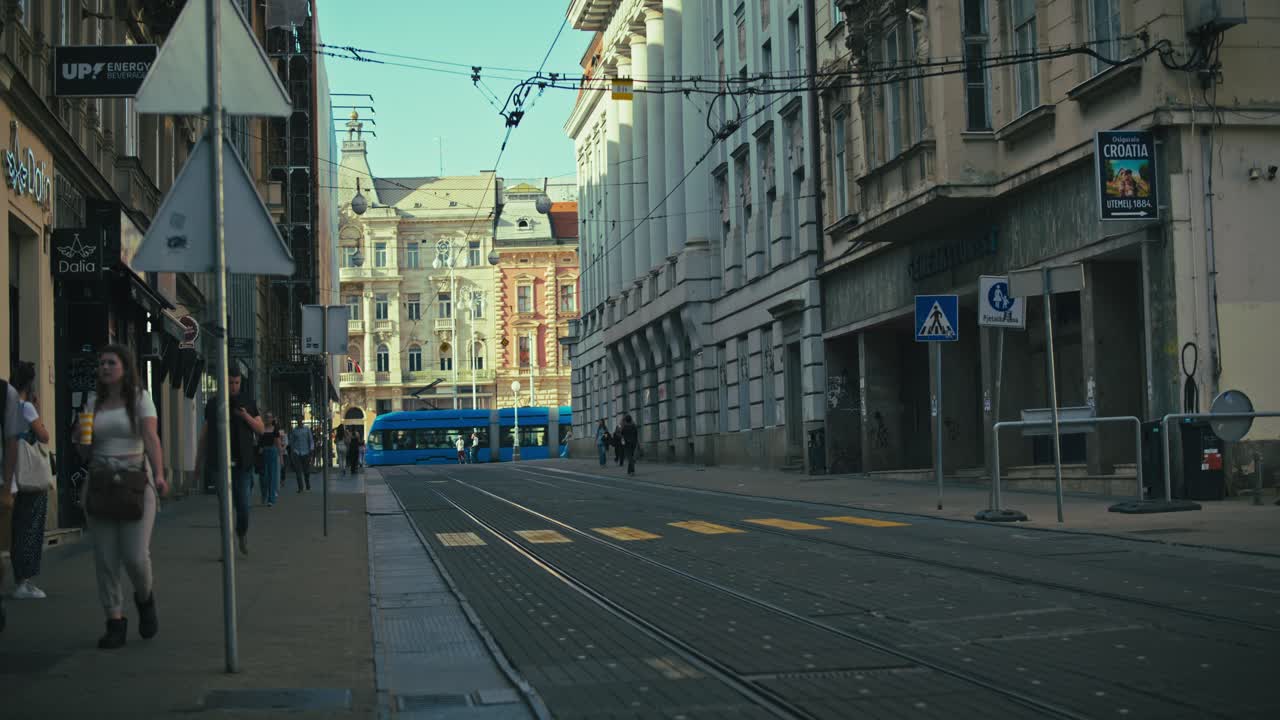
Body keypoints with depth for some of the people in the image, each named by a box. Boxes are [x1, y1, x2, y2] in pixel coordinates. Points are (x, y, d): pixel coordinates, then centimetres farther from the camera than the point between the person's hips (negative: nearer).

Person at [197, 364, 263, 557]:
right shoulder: (213, 404, 7)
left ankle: (242, 533, 21)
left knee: (242, 502, -7)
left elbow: (261, 428, 6)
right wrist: (199, 459, 10)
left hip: (242, 462, 0)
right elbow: (205, 433, 11)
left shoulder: (248, 404, 7)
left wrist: (247, 417, -13)